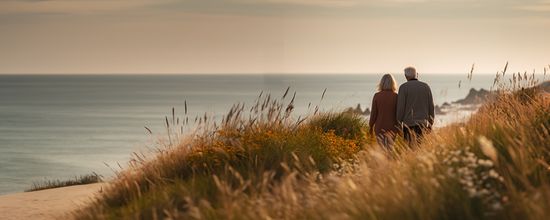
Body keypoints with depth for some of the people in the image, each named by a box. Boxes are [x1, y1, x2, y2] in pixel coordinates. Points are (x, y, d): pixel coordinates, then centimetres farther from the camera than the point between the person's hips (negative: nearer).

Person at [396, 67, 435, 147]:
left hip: (409, 123, -3)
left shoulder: (403, 87, -5)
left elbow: (400, 107, -9)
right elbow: (431, 106, 7)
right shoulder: (426, 87, 6)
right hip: (423, 124, 3)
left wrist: (399, 124, -2)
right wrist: (430, 123, 14)